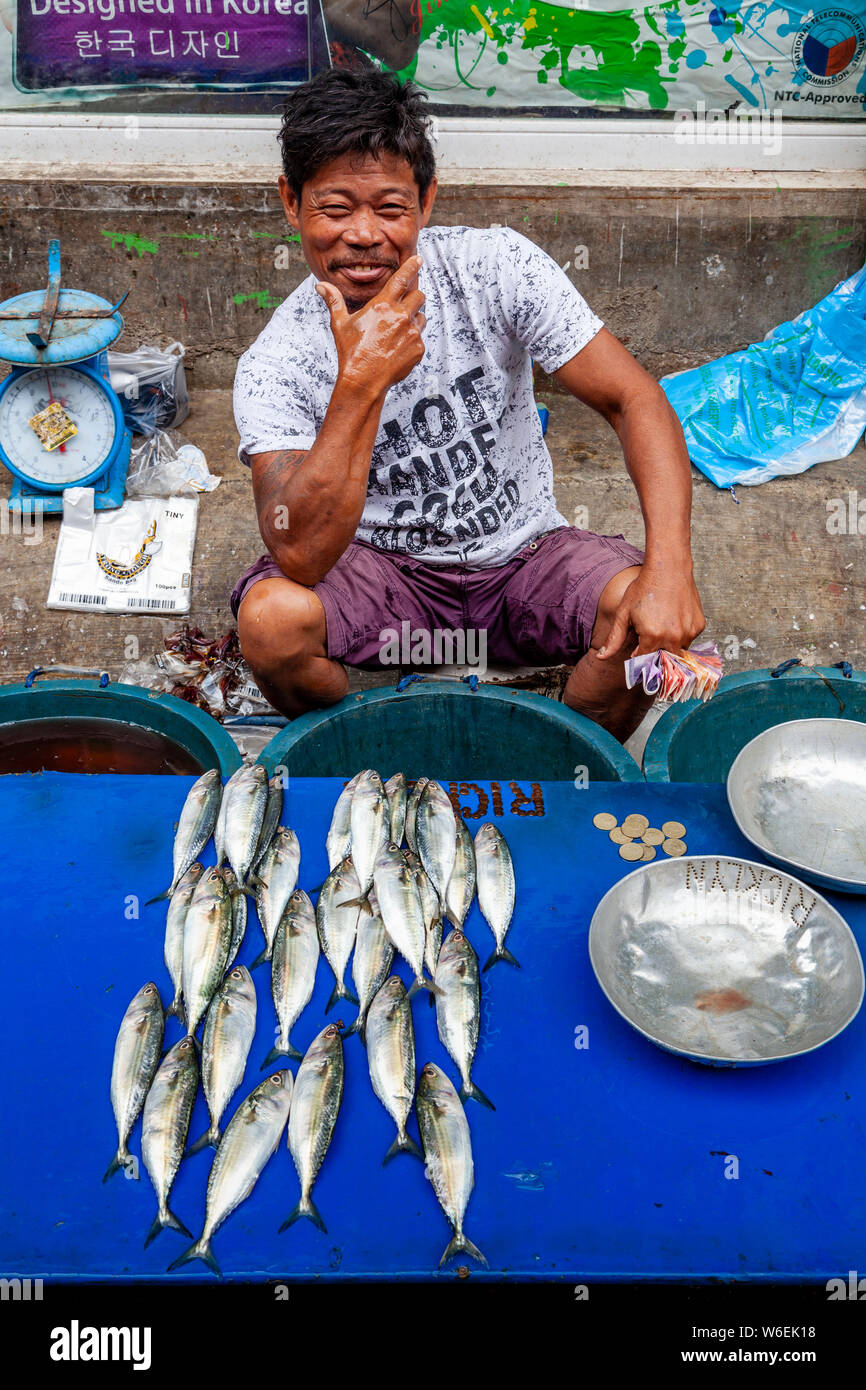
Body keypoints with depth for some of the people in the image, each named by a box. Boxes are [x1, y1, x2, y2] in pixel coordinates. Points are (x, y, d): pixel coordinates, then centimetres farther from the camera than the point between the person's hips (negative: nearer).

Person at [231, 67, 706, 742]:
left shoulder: (495, 267, -13)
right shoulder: (275, 367, -16)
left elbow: (634, 398, -15)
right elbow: (301, 557, -28)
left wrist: (671, 567, -30)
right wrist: (360, 384, -36)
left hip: (525, 556, 1)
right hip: (383, 573, -1)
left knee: (653, 611, -27)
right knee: (270, 617, -30)